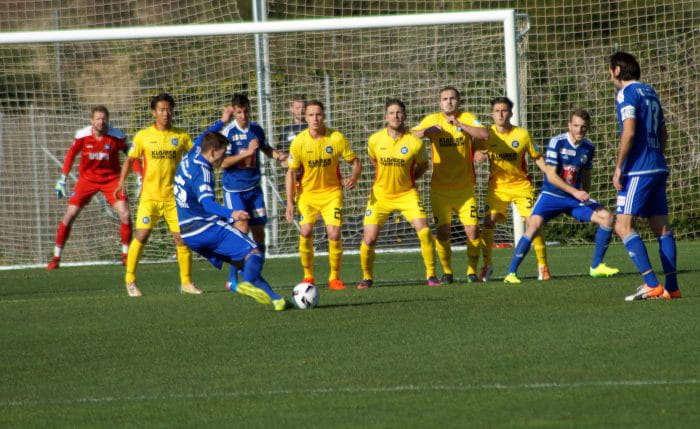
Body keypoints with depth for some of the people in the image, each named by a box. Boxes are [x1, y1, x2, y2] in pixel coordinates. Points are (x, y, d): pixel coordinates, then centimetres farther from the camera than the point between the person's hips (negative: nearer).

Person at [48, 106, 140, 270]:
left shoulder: (117, 136, -15)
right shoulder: (82, 135, -13)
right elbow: (71, 154, 3)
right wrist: (62, 179, 3)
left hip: (111, 178, -1)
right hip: (87, 179, 1)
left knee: (125, 214, -15)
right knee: (69, 215, -6)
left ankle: (126, 255, 4)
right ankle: (56, 257, 6)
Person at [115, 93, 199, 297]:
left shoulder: (181, 136, 4)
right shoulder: (143, 136, 2)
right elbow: (130, 158, 11)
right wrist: (123, 180, 0)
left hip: (174, 196, 2)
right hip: (150, 196, -2)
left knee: (182, 238, -1)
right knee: (142, 235, -13)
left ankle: (186, 282, 13)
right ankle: (130, 280, -2)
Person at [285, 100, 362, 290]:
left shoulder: (336, 138, -10)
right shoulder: (299, 142, -9)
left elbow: (355, 162, 0)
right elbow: (291, 173, -3)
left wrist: (354, 177, -22)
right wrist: (290, 203, -8)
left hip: (331, 192, 0)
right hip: (307, 193, 0)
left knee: (334, 234, -12)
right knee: (305, 233, -12)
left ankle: (334, 277, 4)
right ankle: (308, 276, 6)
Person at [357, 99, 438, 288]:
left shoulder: (415, 142, -12)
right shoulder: (375, 140, -8)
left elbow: (422, 165, 8)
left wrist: (409, 180, 4)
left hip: (407, 193, -1)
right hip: (380, 195, 1)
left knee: (424, 231, -16)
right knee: (369, 238, -7)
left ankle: (431, 275, -1)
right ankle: (367, 278, 15)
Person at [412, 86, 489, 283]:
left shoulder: (467, 119, -1)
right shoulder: (432, 120, 2)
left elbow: (484, 134, -16)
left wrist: (459, 124, -24)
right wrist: (426, 131, -24)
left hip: (465, 187, 0)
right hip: (440, 189, 0)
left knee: (472, 230, -7)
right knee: (442, 231, -3)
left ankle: (472, 270, 9)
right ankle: (447, 272, 12)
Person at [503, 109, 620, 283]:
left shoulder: (588, 148, 3)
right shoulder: (557, 142, -14)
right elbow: (551, 176, -18)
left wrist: (584, 196, 21)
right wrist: (575, 192, -23)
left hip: (575, 197, 5)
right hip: (552, 195, -5)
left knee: (607, 218, -7)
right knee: (534, 224, -28)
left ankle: (596, 266, 6)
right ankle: (511, 273, -21)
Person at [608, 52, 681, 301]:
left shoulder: (627, 94, -8)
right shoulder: (650, 93, 18)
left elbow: (629, 132, -19)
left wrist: (618, 167, -15)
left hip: (638, 170, -9)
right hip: (658, 168, 9)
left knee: (623, 226, -9)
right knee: (662, 228, 8)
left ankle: (652, 284, -19)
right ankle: (671, 287, 4)